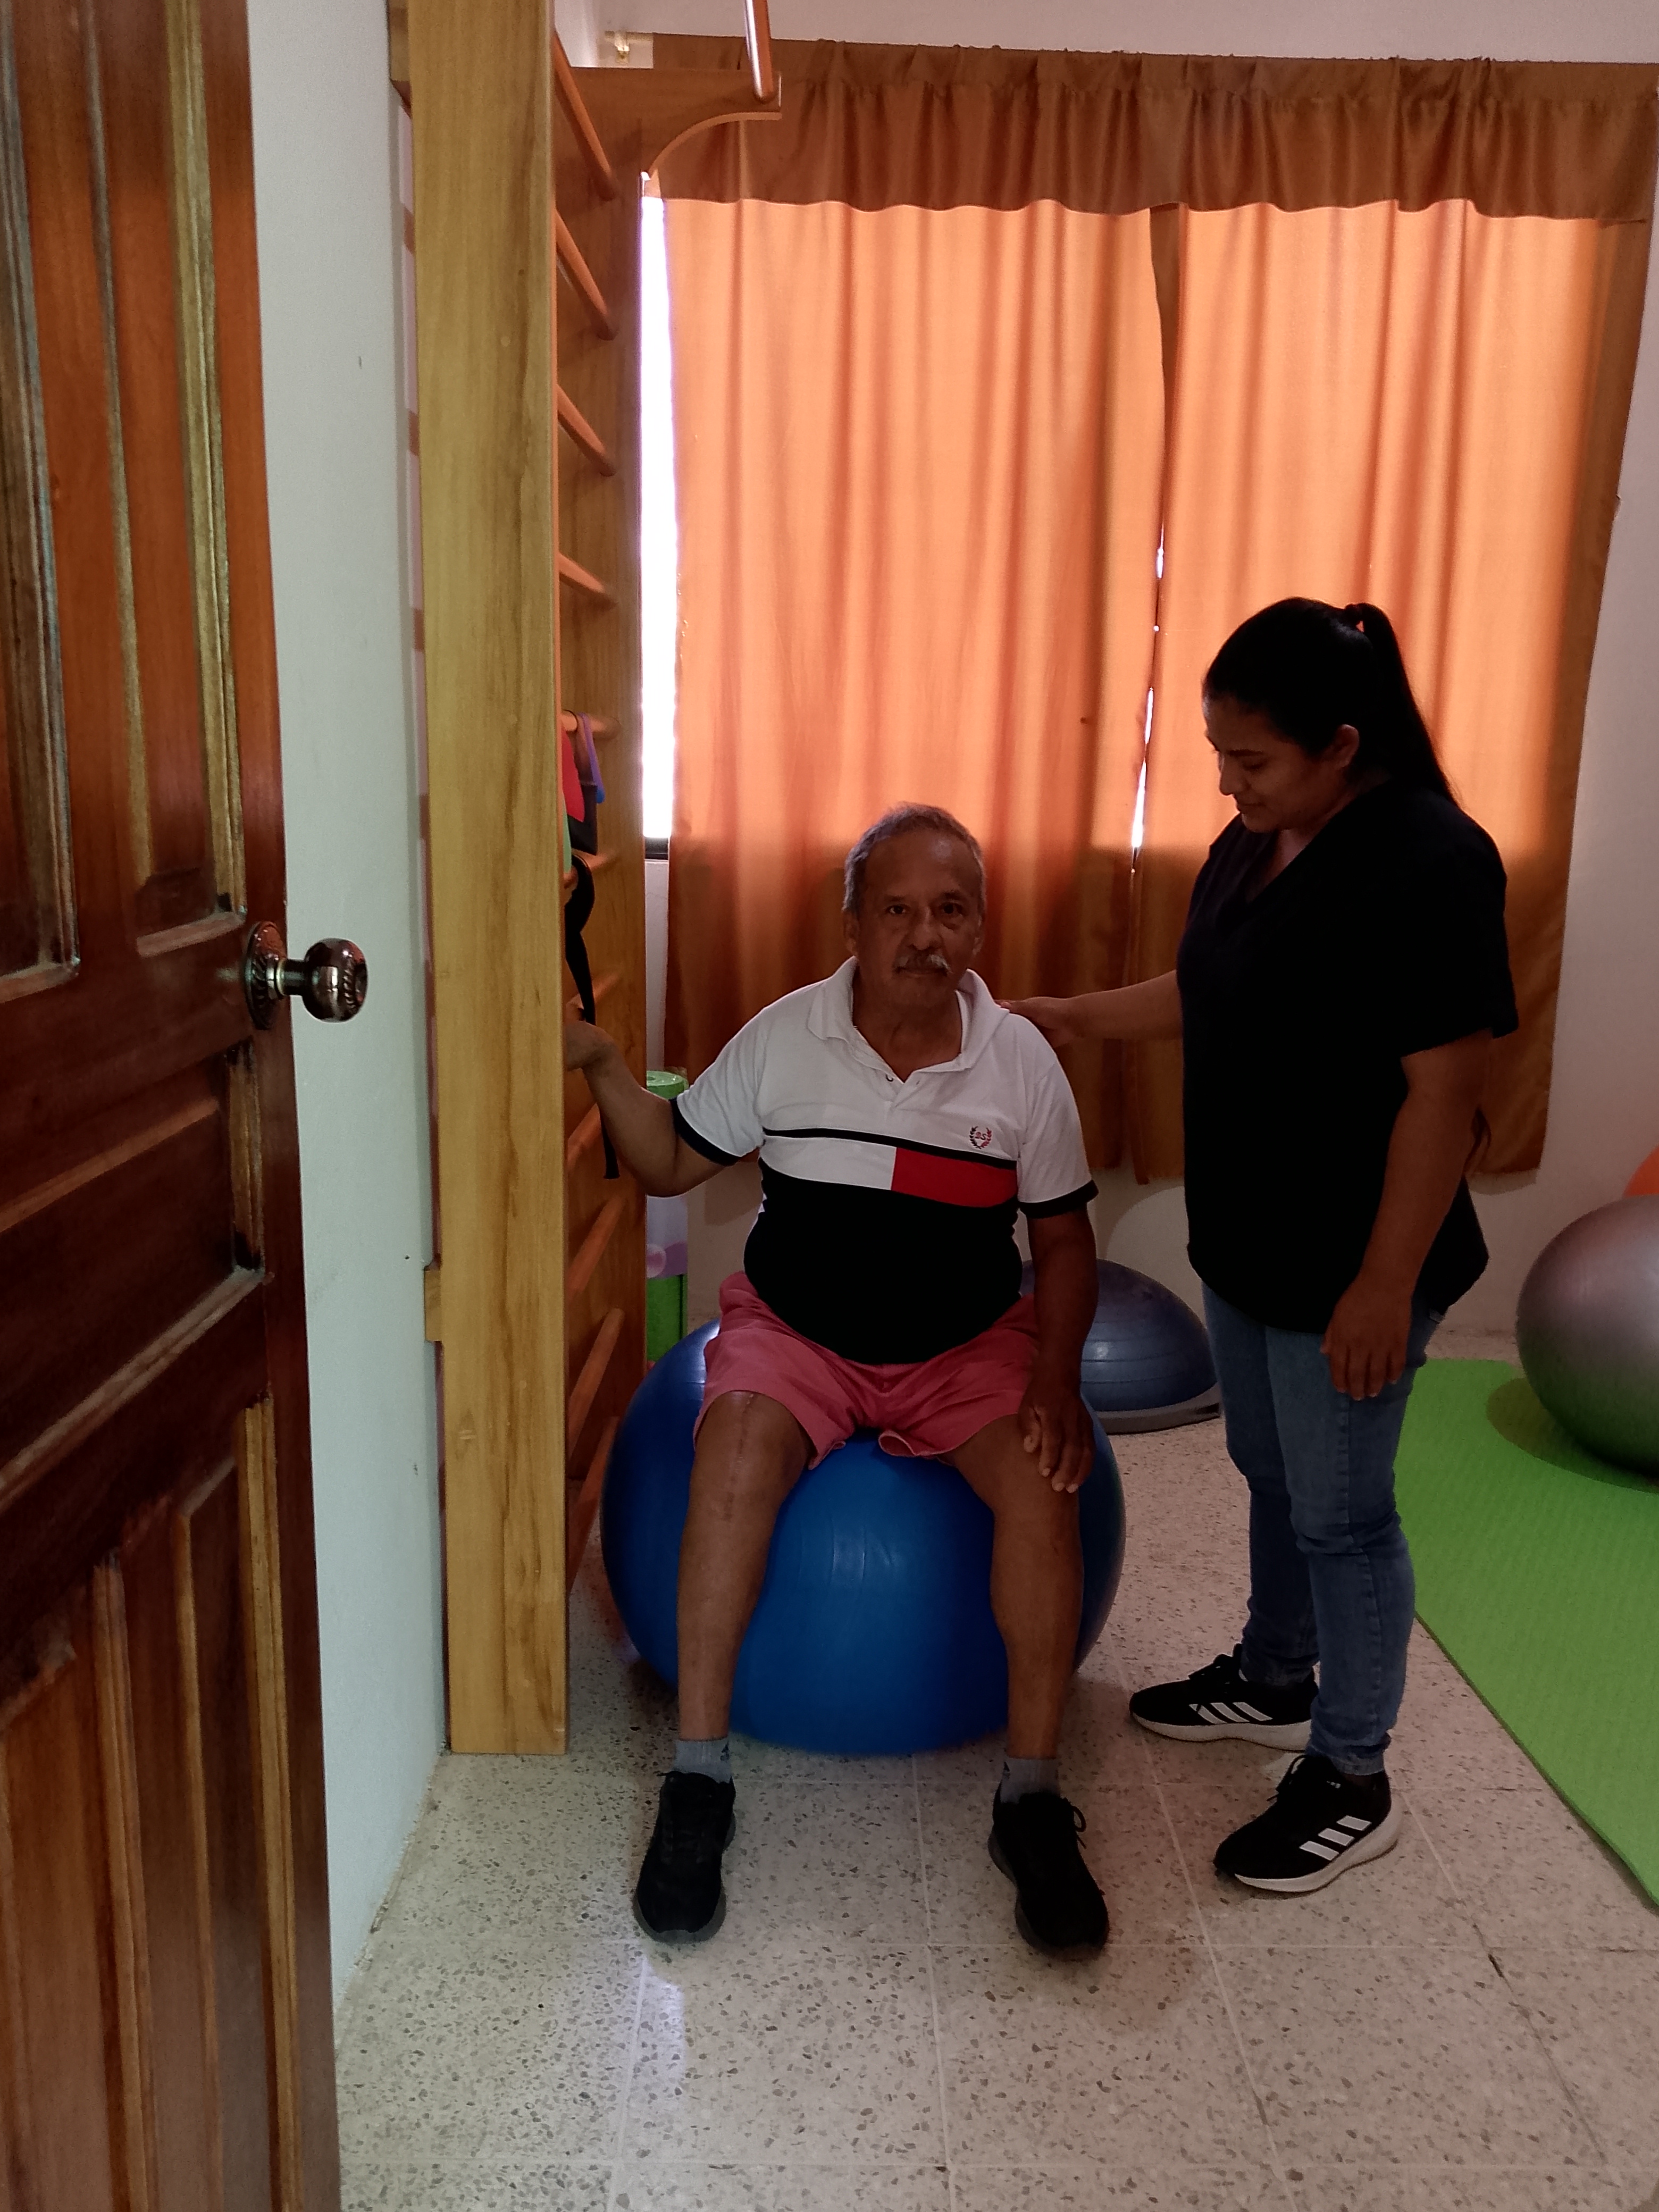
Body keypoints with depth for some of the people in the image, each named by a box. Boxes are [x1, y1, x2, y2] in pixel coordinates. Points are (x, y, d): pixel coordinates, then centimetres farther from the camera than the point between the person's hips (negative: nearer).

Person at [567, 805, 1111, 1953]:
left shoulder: (1022, 1059, -5)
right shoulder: (783, 1037, -6)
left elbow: (1064, 1237, 1)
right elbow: (671, 1164, 2)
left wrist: (1056, 1378, -13)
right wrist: (604, 1064, -14)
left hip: (969, 1345, 1)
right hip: (797, 1334, 0)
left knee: (1045, 1477, -27)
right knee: (737, 1449, -31)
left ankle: (1032, 1800, -12)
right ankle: (699, 1780, -16)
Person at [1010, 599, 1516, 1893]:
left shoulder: (1429, 863, -22)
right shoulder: (1254, 843, 4)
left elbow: (1443, 1089, -23)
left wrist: (1387, 1283, -22)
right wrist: (1082, 1018, 7)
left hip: (1348, 1263, -8)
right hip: (1246, 1242, 8)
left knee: (1340, 1511, 5)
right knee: (1270, 1475, 23)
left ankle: (1352, 1784, 24)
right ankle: (1274, 1681, 44)